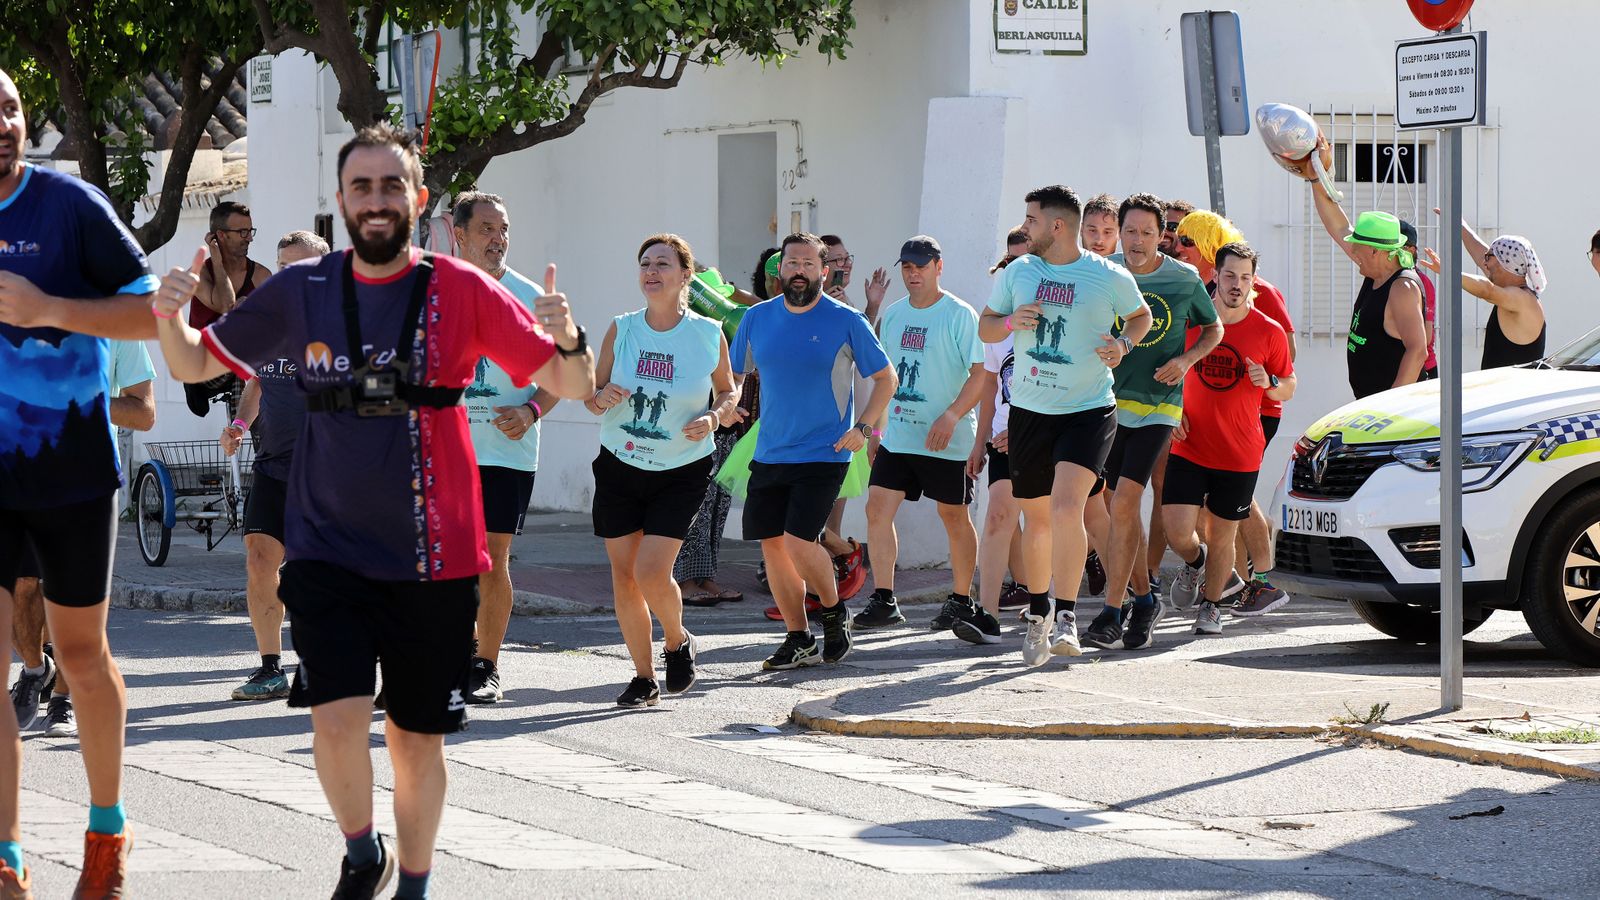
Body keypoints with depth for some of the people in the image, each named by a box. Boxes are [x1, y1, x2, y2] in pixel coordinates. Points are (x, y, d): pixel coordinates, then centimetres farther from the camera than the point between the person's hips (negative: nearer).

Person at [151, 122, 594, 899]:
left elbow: (573, 386, -6)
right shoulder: (302, 291, 0)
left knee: (416, 737, 8)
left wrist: (566, 341, -28)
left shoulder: (462, 291, -5)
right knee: (338, 717, -17)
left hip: (433, 557, 0)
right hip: (327, 549, 0)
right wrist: (170, 319, -12)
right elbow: (195, 365, 10)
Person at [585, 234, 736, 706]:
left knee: (652, 572, -14)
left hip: (681, 472, -3)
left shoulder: (708, 335, -7)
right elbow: (592, 395, 5)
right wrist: (601, 398, -18)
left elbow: (728, 390, 9)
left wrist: (713, 418, -11)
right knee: (624, 573, 4)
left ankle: (677, 641, 17)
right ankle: (643, 677, 19)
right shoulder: (621, 329, -2)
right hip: (619, 467, 3)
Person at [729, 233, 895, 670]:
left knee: (798, 540, -16)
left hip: (823, 453, -5)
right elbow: (733, 375, 18)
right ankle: (799, 639, 16)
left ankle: (834, 612, 10)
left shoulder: (846, 321, -5)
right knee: (772, 544, 4)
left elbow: (886, 377, 3)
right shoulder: (757, 319, 5)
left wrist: (863, 426, -10)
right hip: (769, 454, 5)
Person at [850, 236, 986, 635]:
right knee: (878, 507, -5)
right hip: (897, 434, 5)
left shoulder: (959, 315, -8)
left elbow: (979, 375, -12)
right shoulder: (893, 314, 11)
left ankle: (962, 600, 17)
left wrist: (951, 416, -24)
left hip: (947, 438, -5)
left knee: (954, 515, 4)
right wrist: (874, 428, 16)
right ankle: (884, 600, -2)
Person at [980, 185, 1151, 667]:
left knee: (1067, 506, -22)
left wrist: (1124, 344, -7)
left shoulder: (1111, 278, -5)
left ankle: (1067, 616, -14)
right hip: (1029, 410, 4)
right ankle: (1038, 613, 31)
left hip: (1089, 410, -4)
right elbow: (985, 326, 14)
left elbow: (1140, 315, 14)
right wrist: (1009, 322, -8)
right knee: (1035, 517, 11)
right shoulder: (1017, 273, 3)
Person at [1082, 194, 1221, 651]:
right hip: (1111, 402, 3)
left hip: (1158, 407, -3)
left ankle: (1111, 614, -15)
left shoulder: (1185, 280, -3)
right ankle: (1143, 598, 28)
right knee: (1123, 507, 10)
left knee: (1125, 501, -15)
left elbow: (1213, 329, 12)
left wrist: (1187, 360, -7)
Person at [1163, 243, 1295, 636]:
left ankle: (1211, 604, 29)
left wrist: (1269, 383, -14)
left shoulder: (1268, 331, -2)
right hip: (1190, 448, 0)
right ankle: (1193, 562, 26)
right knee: (1178, 532, -10)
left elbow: (1288, 387, 8)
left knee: (1222, 535, 7)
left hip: (1240, 455, 0)